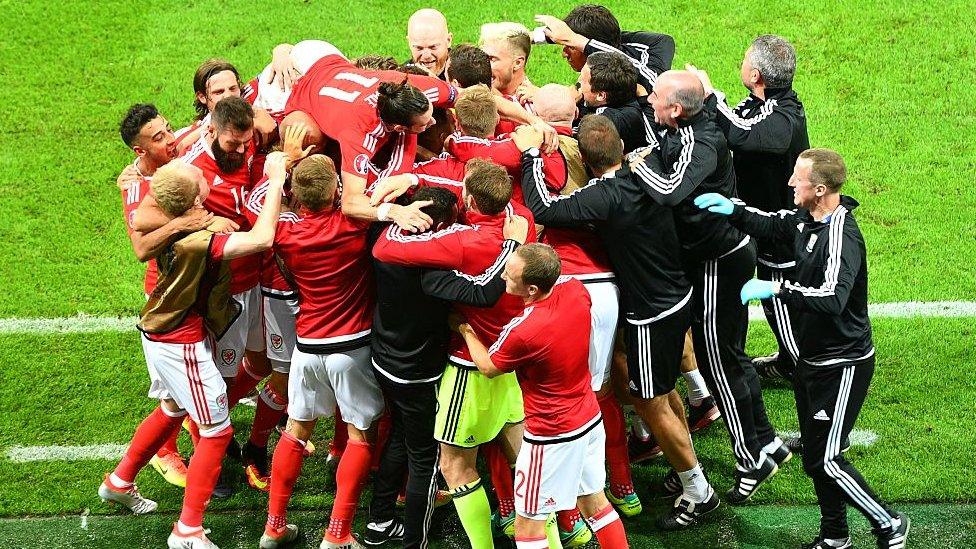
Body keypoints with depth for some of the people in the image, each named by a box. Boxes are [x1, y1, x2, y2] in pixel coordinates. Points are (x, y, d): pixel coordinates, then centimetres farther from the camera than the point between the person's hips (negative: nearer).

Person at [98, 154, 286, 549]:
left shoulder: (167, 224, -9)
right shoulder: (198, 242, -34)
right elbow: (262, 239, -43)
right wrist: (276, 180, -34)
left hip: (160, 335, 9)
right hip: (183, 345, -9)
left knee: (172, 410, 30)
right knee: (217, 430, 3)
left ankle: (120, 482, 46)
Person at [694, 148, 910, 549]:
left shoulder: (842, 237, -28)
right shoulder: (807, 219, -1)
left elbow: (832, 299, -42)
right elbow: (772, 225, 20)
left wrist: (777, 288, -36)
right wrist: (733, 210, 3)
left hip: (843, 364, -9)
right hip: (813, 358, 9)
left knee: (825, 460, -5)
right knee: (814, 453, 18)